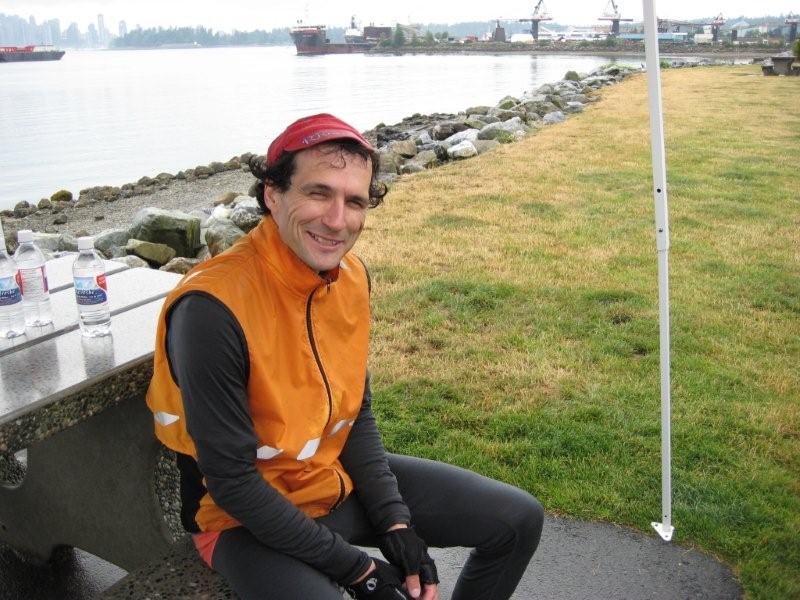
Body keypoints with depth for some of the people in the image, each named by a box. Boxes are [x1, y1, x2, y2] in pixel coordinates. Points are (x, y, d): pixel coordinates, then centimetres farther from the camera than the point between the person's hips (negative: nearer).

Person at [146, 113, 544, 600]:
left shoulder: (350, 275, -6)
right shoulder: (214, 308, -27)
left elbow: (357, 413, 4)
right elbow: (231, 481, -22)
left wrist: (396, 523, -5)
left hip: (343, 479, 7)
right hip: (249, 518, -6)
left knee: (519, 520, 6)